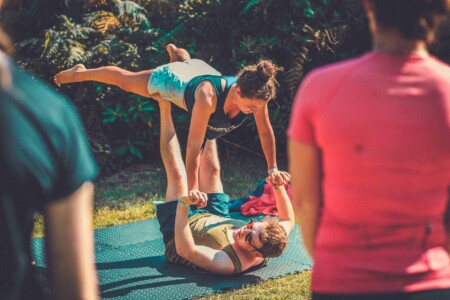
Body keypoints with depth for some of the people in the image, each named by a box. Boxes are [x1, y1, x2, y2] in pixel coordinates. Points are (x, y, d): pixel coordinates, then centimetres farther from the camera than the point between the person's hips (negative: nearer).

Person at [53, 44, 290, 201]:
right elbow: (194, 144, -48)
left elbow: (265, 132, -21)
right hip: (175, 79, -4)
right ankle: (79, 73, 48)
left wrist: (272, 169, -14)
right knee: (124, 81, 19)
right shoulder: (208, 96, -52)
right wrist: (193, 188, -47)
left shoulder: (255, 97, -38)